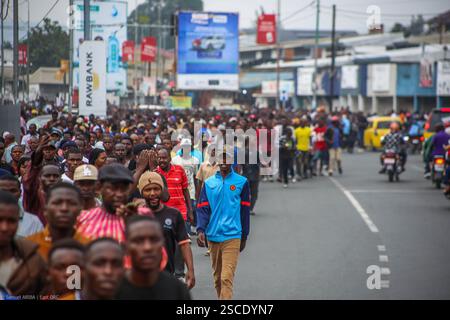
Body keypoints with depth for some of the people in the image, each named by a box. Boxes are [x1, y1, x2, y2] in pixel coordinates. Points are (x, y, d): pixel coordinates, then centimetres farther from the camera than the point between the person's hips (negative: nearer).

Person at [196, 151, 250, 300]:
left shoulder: (241, 182, 2)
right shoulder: (209, 183, 8)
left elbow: (245, 210, 6)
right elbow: (203, 208, 4)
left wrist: (244, 236, 6)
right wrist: (201, 230, -12)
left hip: (232, 237, -3)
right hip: (213, 236, 3)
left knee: (227, 278, -13)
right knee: (217, 276, 13)